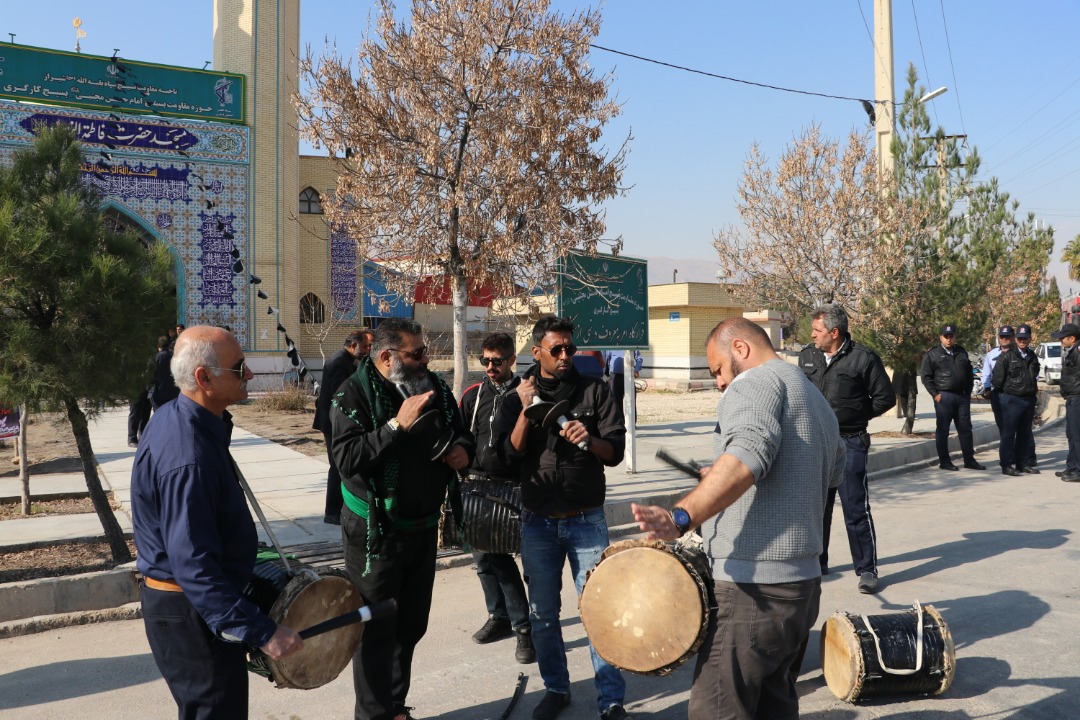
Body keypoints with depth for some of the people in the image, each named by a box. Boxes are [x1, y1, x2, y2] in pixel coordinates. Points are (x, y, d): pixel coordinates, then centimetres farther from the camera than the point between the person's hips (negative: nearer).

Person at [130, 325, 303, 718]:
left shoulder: (172, 415, 0)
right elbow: (194, 568, -32)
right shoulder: (188, 460, -31)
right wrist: (262, 631, -31)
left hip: (174, 598, 10)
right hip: (193, 612, -10)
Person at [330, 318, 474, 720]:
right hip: (375, 532, -6)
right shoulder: (355, 393, -14)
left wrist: (463, 449, -6)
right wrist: (398, 425, -31)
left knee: (410, 626, 17)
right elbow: (347, 458, -26)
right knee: (375, 629, 3)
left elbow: (461, 433, 16)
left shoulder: (435, 387, 3)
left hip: (423, 528, 6)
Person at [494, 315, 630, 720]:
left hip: (586, 520, -2)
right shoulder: (517, 397, 2)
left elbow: (616, 452, -7)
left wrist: (590, 440, -27)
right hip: (537, 522, 2)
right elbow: (510, 455, -8)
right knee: (543, 614, 11)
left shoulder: (594, 391, -2)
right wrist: (525, 410, -19)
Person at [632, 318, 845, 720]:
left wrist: (681, 518, -41)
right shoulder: (815, 398, 20)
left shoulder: (757, 382, -10)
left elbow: (748, 455, -29)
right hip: (803, 581, 10)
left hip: (753, 584, -10)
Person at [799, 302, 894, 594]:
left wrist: (853, 415, -2)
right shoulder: (807, 356, 6)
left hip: (850, 442, -5)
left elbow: (885, 398, -1)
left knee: (856, 509, -2)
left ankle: (867, 569, 10)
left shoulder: (863, 358, -8)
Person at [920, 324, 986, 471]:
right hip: (944, 397, -5)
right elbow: (926, 377, -4)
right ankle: (944, 461, 7)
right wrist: (935, 394, -11)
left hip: (962, 396, 5)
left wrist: (968, 392, 9)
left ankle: (969, 460, 16)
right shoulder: (932, 354, -1)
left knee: (965, 428, 8)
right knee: (943, 430, 1)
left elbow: (970, 374, 18)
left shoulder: (962, 353, 13)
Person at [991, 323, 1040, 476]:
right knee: (1008, 433, -3)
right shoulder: (1007, 356, -9)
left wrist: (1034, 389, 16)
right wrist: (1006, 391, 2)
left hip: (1029, 400, 6)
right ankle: (1006, 465, 1)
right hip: (1012, 400, -6)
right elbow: (997, 378, -9)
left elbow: (1034, 376, 23)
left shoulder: (1032, 357, 11)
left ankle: (1022, 463, 20)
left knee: (1025, 434, 12)